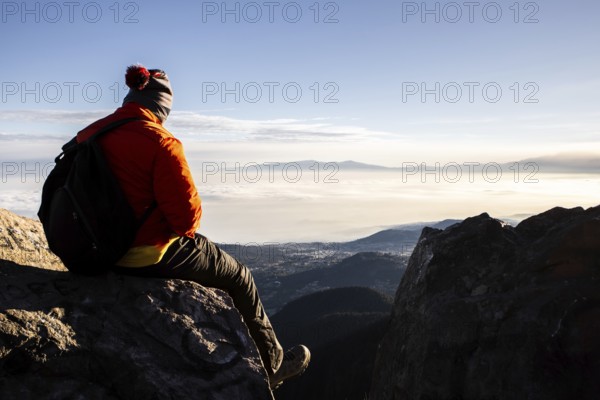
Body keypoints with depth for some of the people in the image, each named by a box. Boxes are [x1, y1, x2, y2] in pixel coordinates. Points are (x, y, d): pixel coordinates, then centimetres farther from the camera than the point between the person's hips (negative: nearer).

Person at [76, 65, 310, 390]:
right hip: (153, 258, -8)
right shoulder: (160, 143, -22)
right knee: (238, 277, 14)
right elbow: (187, 213, -22)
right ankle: (271, 365, 28)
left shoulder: (88, 134, 1)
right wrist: (184, 228, 2)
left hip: (105, 252, 8)